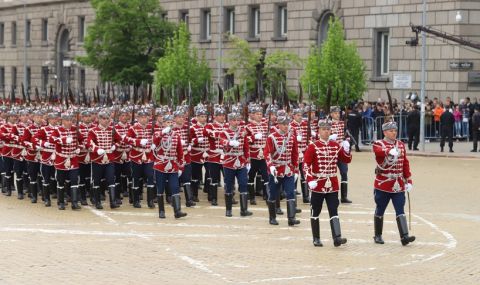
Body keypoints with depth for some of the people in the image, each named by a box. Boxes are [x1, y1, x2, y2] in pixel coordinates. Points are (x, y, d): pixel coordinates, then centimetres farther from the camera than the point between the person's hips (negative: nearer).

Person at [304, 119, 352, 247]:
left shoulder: (336, 146, 6)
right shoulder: (313, 147, -5)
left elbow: (347, 160, 11)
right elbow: (306, 165, -10)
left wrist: (346, 150, -9)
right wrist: (310, 180, -21)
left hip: (332, 185, 3)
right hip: (317, 184, -3)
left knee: (334, 211, -5)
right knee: (315, 212, 6)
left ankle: (337, 237, -13)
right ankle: (316, 239, 17)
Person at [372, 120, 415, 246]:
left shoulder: (401, 145, 10)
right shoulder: (378, 144, -4)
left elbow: (405, 164, 13)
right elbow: (379, 151, -29)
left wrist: (408, 181, 9)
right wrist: (389, 151, -50)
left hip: (398, 185, 3)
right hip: (382, 184, -3)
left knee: (400, 211, -5)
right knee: (380, 211, 8)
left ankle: (404, 236, -10)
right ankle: (378, 236, 22)